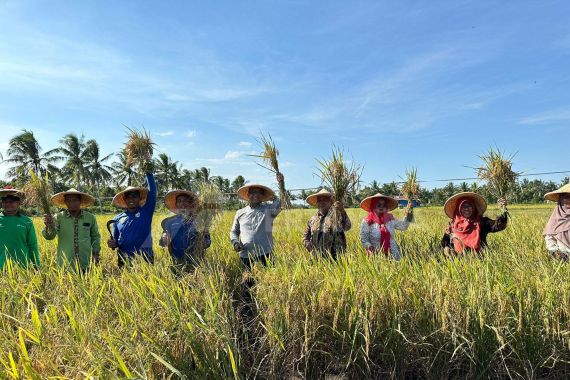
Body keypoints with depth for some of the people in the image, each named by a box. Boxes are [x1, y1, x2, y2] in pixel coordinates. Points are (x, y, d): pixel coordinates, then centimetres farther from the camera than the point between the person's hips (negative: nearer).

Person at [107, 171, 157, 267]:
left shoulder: (146, 212, 3)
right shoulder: (117, 219, 9)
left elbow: (152, 191, -5)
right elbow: (115, 240, 16)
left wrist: (148, 172, -5)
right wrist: (113, 244, -7)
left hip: (145, 260, -2)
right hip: (124, 261, 2)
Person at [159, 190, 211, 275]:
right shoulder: (169, 222, 5)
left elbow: (207, 243, 2)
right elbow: (162, 243, 10)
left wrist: (205, 237, -19)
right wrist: (164, 240, -11)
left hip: (195, 264, -1)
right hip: (176, 265, 1)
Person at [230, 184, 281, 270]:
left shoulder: (268, 209, 8)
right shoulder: (240, 213, 16)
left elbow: (278, 205, -14)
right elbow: (234, 231, 21)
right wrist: (235, 241, 2)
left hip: (265, 254, -2)